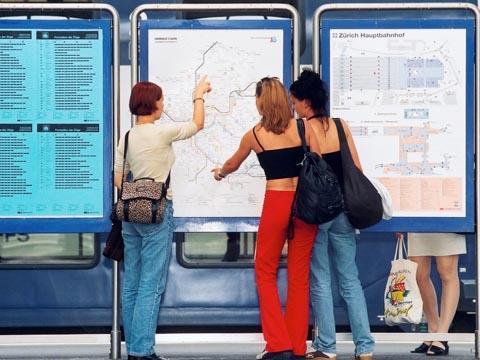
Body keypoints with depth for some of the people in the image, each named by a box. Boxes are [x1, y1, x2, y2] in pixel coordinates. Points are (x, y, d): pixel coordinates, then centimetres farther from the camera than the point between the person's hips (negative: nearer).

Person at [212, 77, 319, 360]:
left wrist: (220, 173, 44)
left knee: (265, 273, 11)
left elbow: (233, 164, 22)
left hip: (277, 203, -2)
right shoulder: (304, 128, 3)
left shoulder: (255, 134, 3)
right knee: (299, 277, 9)